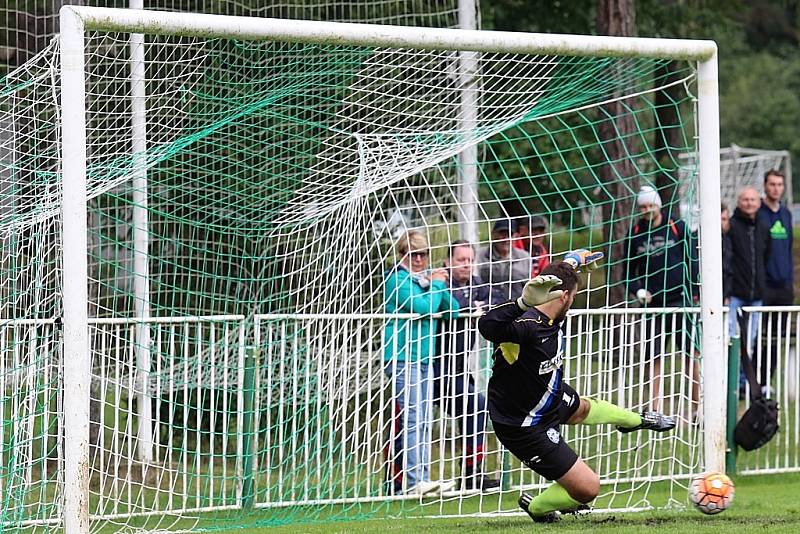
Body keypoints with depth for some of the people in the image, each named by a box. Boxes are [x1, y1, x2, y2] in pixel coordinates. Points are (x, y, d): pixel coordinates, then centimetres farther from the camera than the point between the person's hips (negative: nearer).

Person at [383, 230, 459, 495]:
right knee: (413, 420, -12)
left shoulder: (426, 278, 16)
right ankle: (415, 480, -15)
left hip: (424, 359, 9)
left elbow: (453, 311, 12)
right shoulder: (399, 280, -8)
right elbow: (424, 307, -20)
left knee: (423, 423, 9)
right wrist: (436, 285, -5)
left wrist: (439, 286, -1)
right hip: (403, 359, -9)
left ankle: (421, 479, 12)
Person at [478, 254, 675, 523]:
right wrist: (524, 302, -76)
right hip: (525, 428, -10)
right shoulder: (527, 325, -39)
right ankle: (536, 507, 27)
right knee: (588, 488, -5)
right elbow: (487, 326, -62)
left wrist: (572, 266, 32)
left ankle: (638, 420, 76)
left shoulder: (554, 319, -10)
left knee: (582, 408, 42)